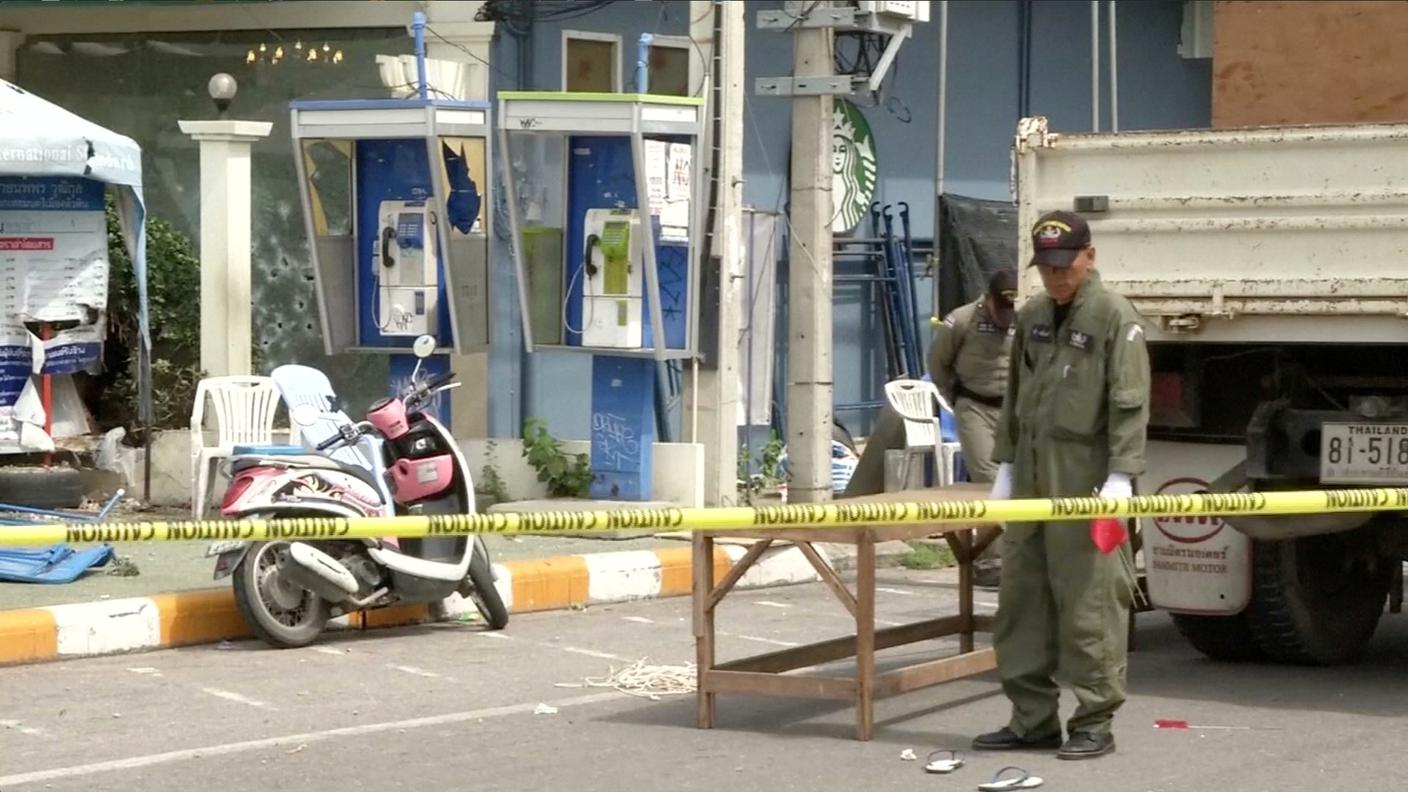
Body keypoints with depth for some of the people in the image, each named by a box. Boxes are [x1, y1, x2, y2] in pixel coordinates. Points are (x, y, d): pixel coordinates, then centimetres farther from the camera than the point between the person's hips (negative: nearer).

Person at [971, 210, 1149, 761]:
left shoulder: (1114, 317, -6)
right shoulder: (1031, 317, 15)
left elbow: (1129, 404, -11)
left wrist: (1121, 474, -18)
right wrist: (1005, 464, 17)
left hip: (1085, 482, -7)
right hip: (1031, 481, 7)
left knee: (1089, 602, -5)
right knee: (1021, 597, 8)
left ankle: (1095, 721, 2)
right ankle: (1032, 717, 16)